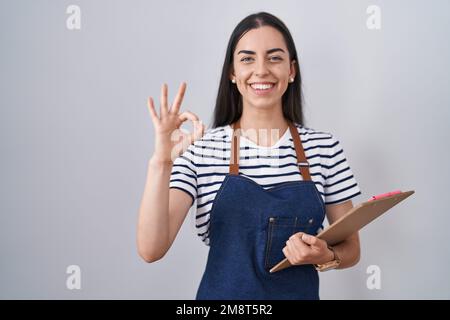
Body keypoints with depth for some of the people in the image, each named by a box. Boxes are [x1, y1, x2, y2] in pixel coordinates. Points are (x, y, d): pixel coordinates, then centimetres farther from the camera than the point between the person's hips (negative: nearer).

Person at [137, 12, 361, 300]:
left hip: (301, 292, 1)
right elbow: (151, 250, -17)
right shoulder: (200, 148, -9)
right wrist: (161, 162, -28)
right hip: (223, 292, -1)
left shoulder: (324, 147, -5)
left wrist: (326, 257, -18)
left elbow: (351, 249, 3)